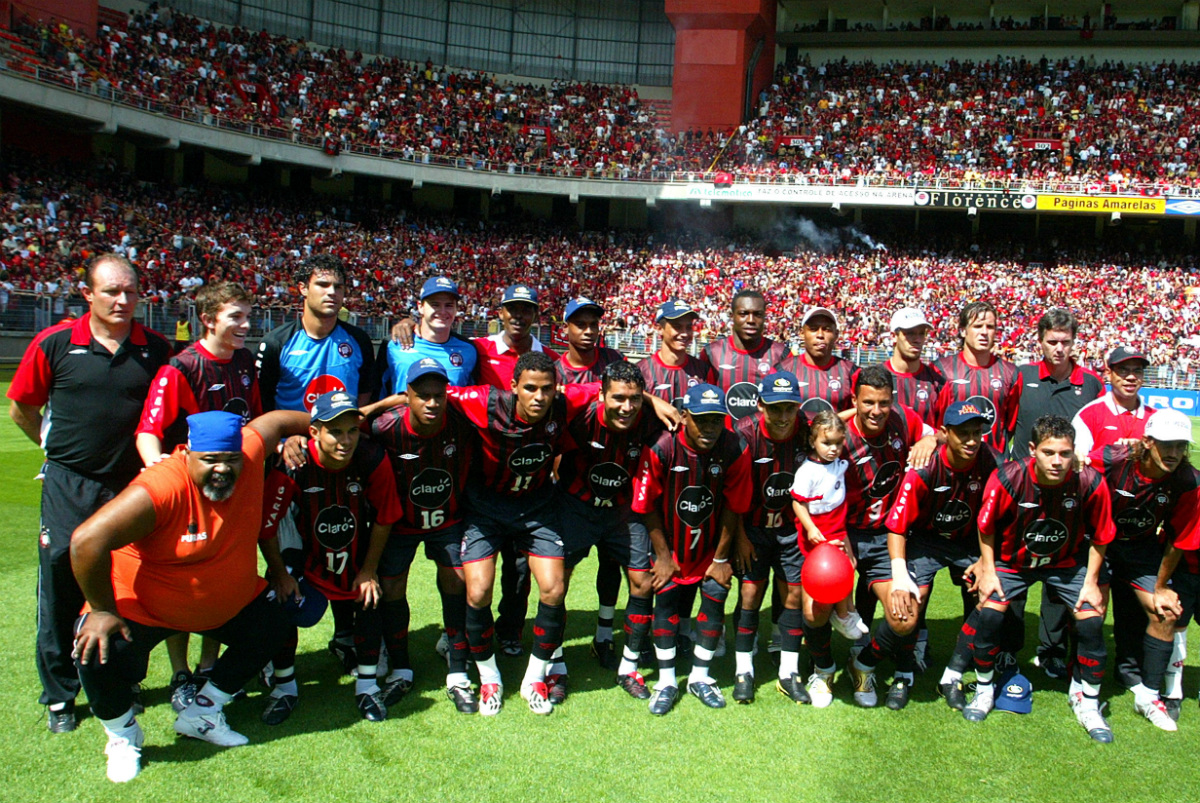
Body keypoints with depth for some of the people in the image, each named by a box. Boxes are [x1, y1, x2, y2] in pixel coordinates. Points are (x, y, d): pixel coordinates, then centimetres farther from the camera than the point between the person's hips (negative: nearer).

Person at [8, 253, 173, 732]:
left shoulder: (156, 350, 1)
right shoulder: (54, 343, -4)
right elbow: (21, 409, 7)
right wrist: (59, 447, 11)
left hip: (132, 486, 2)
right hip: (69, 488, -1)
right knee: (61, 592, 5)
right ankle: (59, 696, 21)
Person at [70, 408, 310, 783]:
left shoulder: (249, 455, -21)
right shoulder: (161, 488, -38)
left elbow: (277, 420, -1)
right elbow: (87, 540, -42)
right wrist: (102, 611, -31)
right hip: (142, 607, -6)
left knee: (270, 628, 11)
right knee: (99, 653, -25)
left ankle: (201, 715, 26)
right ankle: (123, 739, 8)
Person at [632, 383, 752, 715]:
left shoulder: (735, 450, -21)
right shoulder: (661, 448, -26)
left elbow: (733, 508, -10)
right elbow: (648, 507, -13)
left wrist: (721, 557, -3)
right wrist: (663, 555, -7)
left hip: (712, 542, 1)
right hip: (671, 541, -1)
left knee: (715, 597, -1)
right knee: (666, 598, -2)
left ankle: (700, 677, 19)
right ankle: (666, 681, 13)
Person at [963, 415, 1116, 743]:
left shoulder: (1090, 483, -25)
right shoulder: (1007, 479, -29)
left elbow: (1099, 537, -7)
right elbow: (987, 527, -10)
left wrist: (1091, 581, -5)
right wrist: (987, 569, -9)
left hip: (1067, 563, 1)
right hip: (1012, 560, -1)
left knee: (1091, 620, -11)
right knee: (989, 614, -15)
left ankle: (1087, 702, 13)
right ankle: (984, 689, 11)